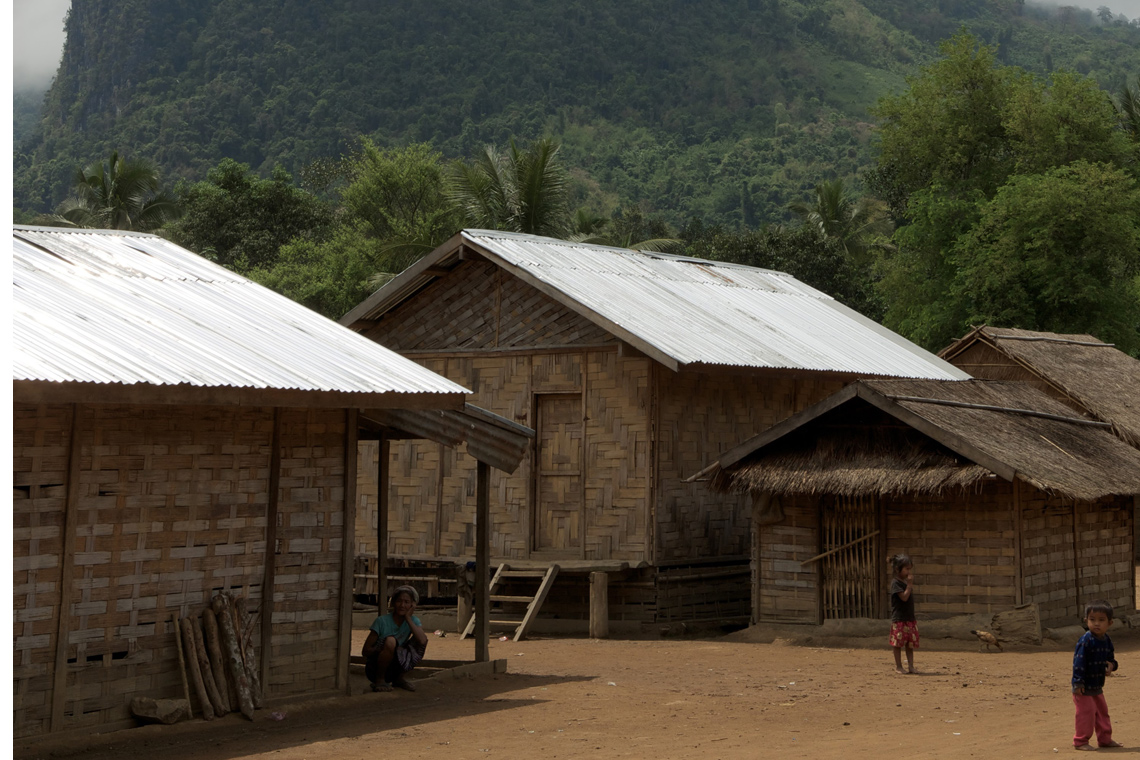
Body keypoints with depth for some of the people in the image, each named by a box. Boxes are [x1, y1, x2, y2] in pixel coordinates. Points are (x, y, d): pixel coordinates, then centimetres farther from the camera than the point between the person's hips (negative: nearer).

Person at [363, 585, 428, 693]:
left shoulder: (413, 621, -1)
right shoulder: (382, 621, -13)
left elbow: (422, 640, -22)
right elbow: (365, 651, -11)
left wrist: (408, 618, -18)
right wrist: (384, 649, -25)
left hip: (394, 670, 4)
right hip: (374, 668, -4)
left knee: (422, 640, -14)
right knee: (390, 641, -33)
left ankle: (401, 679, 0)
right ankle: (379, 680, -12)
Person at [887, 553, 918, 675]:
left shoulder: (906, 581, 14)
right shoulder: (896, 583, -12)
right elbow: (904, 597, -21)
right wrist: (910, 584, -19)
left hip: (910, 618, 8)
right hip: (899, 619, -8)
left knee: (910, 644, 7)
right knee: (898, 643, 0)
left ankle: (910, 665, 10)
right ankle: (898, 666, 7)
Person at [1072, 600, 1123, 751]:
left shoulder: (1107, 641, 4)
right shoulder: (1086, 640, -20)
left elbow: (1110, 657, 17)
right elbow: (1079, 661, -22)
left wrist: (1111, 665, -8)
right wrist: (1078, 682, -25)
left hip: (1097, 686, 8)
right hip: (1084, 687, -8)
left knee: (1102, 713, 16)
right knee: (1086, 713, -6)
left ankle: (1105, 739, 29)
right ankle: (1080, 741, 5)